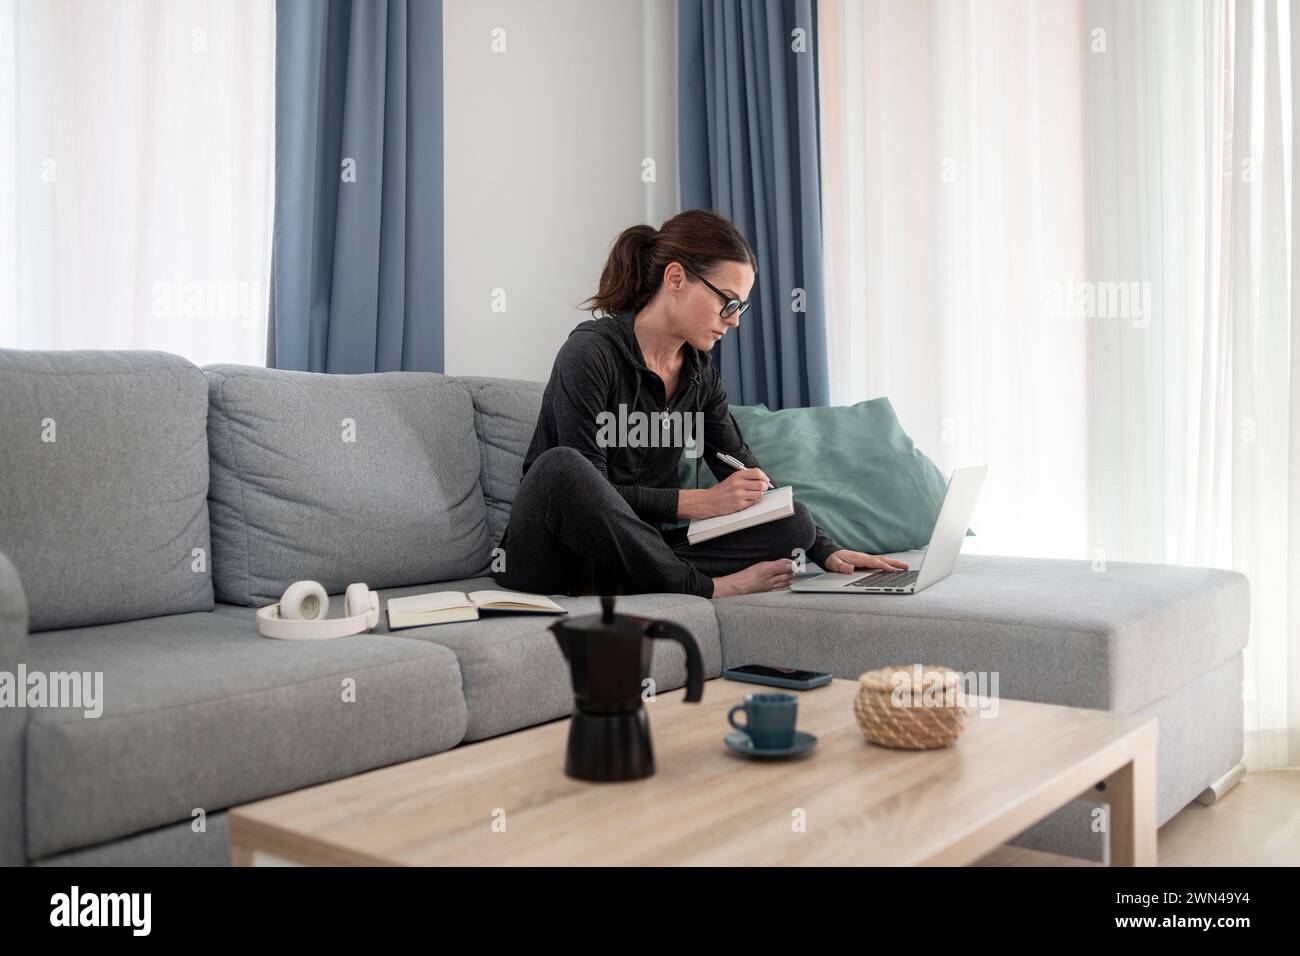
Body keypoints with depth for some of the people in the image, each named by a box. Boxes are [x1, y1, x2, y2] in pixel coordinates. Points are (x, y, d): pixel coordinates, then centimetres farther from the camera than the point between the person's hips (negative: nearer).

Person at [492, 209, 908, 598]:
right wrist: (700, 502, -23)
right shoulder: (590, 354, -14)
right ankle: (706, 586, -24)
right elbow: (585, 488, -20)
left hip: (638, 546, 6)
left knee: (792, 523, -11)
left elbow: (750, 483, 10)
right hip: (550, 556, -6)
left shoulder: (699, 374, 7)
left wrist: (827, 551, -1)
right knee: (561, 466, -39)